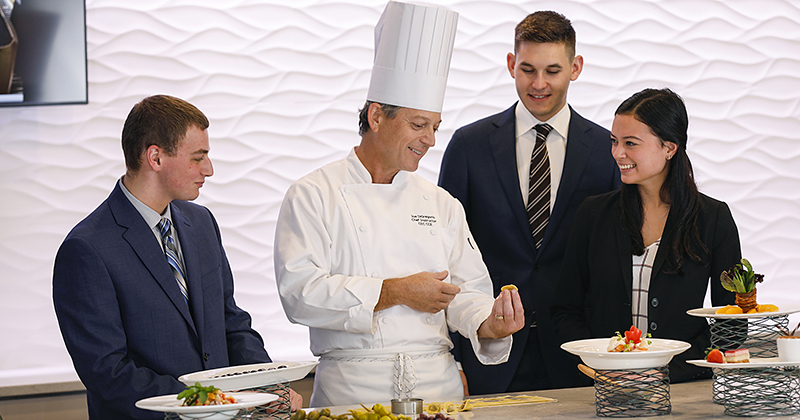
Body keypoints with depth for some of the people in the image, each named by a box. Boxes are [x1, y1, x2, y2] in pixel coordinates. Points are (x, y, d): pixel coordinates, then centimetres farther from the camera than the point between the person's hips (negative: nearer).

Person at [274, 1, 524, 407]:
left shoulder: (441, 204, 17)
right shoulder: (313, 196, 3)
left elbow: (468, 290, 13)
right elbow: (299, 291, -9)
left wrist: (489, 325, -9)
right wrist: (394, 292, -13)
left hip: (438, 382, 4)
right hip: (353, 385, -4)